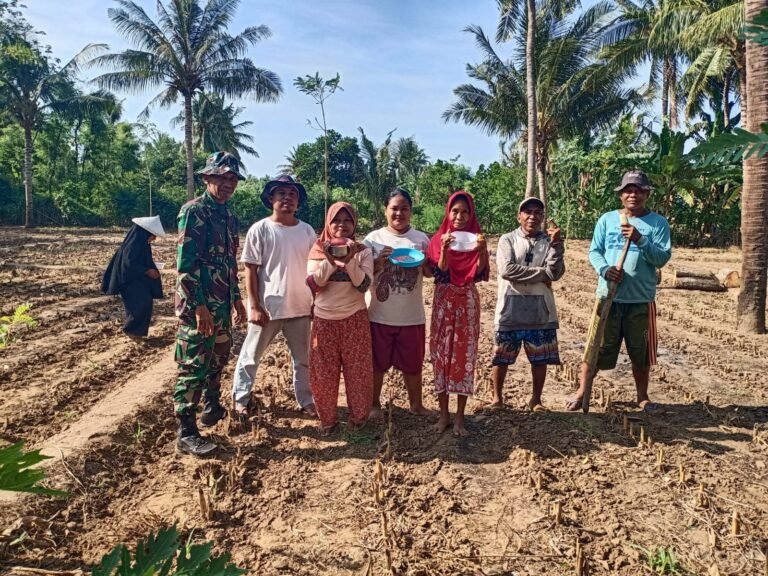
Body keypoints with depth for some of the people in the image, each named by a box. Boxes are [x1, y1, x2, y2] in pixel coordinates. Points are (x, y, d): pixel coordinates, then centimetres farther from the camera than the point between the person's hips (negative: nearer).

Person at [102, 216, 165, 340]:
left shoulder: (142, 244, 8)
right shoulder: (133, 245, -21)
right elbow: (130, 264, -26)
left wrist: (151, 269, 6)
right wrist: (147, 271, -24)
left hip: (139, 279, 10)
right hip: (130, 280, -10)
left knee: (145, 304, 9)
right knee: (140, 305, -12)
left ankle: (137, 330, 19)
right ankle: (130, 329, 5)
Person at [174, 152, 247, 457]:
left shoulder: (228, 216, 14)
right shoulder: (193, 211, -12)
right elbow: (185, 263, -18)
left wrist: (237, 298, 20)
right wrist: (199, 306, -22)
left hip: (222, 303, 8)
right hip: (198, 305, -8)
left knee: (218, 358, 21)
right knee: (194, 366, -3)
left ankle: (212, 406, 41)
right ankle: (186, 433, 7)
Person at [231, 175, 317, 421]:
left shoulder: (307, 231, 2)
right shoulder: (259, 230, -8)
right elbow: (250, 270, -8)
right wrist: (254, 306, -12)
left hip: (300, 307, 3)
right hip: (267, 307, -3)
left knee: (303, 358, 15)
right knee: (251, 356, 12)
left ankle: (306, 400, 31)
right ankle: (241, 399, 30)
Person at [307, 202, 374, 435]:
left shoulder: (363, 251, -3)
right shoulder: (318, 250, 0)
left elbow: (363, 285, -13)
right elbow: (312, 285, -9)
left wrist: (350, 259, -23)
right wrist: (330, 260, -21)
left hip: (355, 319, -1)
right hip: (324, 319, 1)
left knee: (357, 370, 6)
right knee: (323, 372, 8)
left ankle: (358, 416, 25)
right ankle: (326, 418, 25)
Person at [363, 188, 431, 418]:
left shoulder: (421, 239, 3)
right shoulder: (373, 238, -3)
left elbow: (430, 273, 5)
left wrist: (423, 261, -15)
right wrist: (379, 261, -20)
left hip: (412, 315, 1)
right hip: (379, 315, -1)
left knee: (413, 363, 13)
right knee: (377, 363, 12)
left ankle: (416, 403, 32)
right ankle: (374, 404, 30)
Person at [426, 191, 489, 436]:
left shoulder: (475, 238, 2)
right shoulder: (439, 239, 0)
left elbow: (480, 273, -9)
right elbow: (439, 273, -11)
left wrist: (482, 250, -26)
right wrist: (444, 250, -26)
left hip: (468, 302, 0)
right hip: (443, 302, 0)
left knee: (464, 356, 2)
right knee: (441, 354, 3)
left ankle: (460, 416, 12)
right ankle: (444, 413, 15)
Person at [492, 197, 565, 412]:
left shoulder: (549, 241, 5)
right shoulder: (507, 239, 0)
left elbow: (556, 273, -8)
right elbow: (507, 270, -16)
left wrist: (556, 244, -18)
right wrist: (542, 274, -11)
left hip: (540, 310, 2)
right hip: (511, 309, -2)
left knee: (540, 358, 10)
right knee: (502, 357, 8)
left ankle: (536, 398, 28)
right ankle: (497, 397, 24)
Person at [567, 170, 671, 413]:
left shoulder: (658, 222, 2)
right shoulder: (607, 219, 6)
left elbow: (663, 258, -6)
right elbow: (594, 252, 3)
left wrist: (640, 240, -20)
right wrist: (605, 269, -17)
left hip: (641, 299, 0)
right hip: (609, 296, 0)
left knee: (641, 352, 10)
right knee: (597, 347, 4)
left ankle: (642, 397, 28)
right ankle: (581, 393, 14)